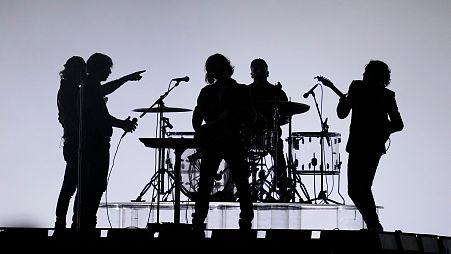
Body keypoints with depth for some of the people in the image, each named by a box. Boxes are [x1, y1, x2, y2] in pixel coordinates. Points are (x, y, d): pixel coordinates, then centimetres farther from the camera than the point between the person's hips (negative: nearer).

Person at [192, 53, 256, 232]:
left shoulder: (240, 90, 7)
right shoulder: (207, 92, 15)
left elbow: (250, 119, 2)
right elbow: (197, 116, 15)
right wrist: (199, 131, -4)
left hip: (233, 141, -2)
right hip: (211, 142, 2)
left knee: (242, 184, -7)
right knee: (204, 185, -1)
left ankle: (246, 223, -2)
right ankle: (197, 224, 4)